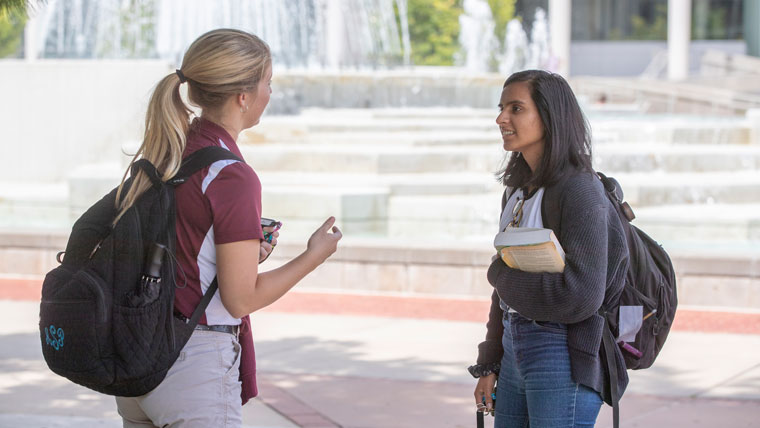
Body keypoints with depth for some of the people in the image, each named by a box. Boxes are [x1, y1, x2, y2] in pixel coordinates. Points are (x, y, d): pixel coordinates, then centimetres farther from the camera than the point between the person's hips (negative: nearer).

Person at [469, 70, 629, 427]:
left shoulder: (579, 190, -12)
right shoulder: (519, 191, 13)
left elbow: (581, 296, -22)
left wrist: (501, 273, -9)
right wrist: (488, 367, 17)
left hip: (563, 359, -8)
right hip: (516, 353, 8)